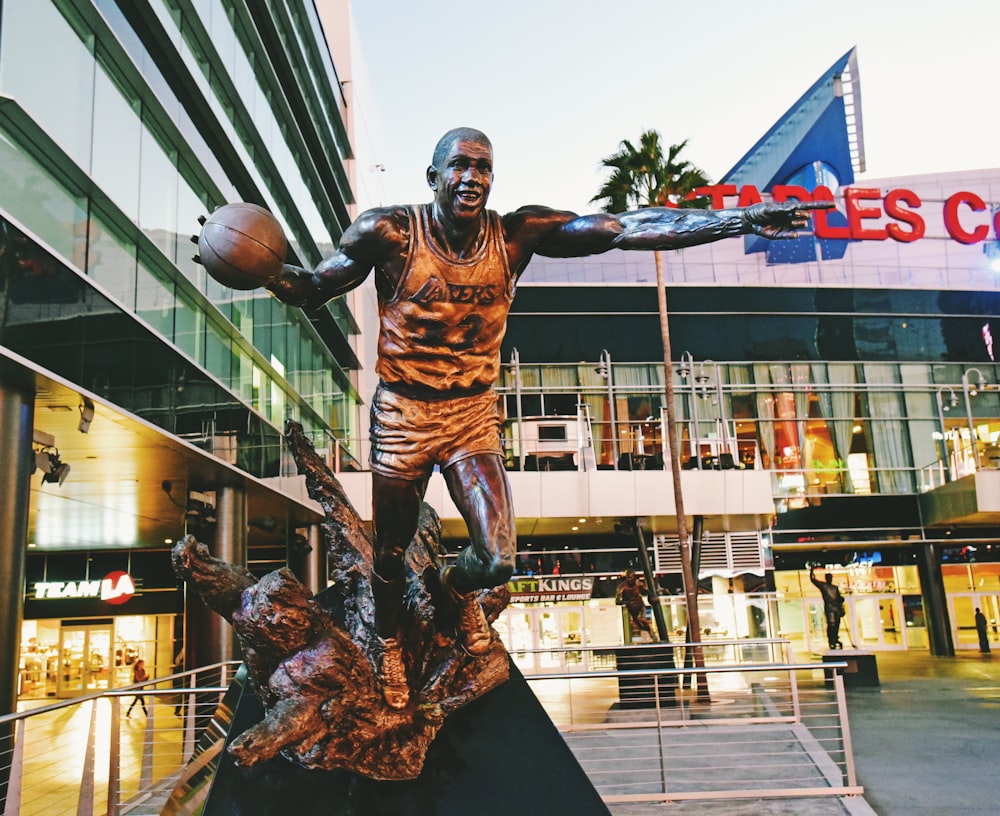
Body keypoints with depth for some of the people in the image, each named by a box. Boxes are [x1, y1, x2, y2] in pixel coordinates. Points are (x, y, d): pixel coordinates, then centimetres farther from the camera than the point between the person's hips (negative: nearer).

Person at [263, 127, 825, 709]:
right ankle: (390, 643, 46)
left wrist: (742, 220, -15)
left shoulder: (517, 234, -9)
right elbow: (312, 291, -5)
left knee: (498, 561, -6)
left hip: (473, 414, 1)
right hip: (403, 414, -1)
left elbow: (628, 229, -13)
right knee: (392, 551, 13)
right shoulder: (391, 233, -14)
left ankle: (459, 588, 34)